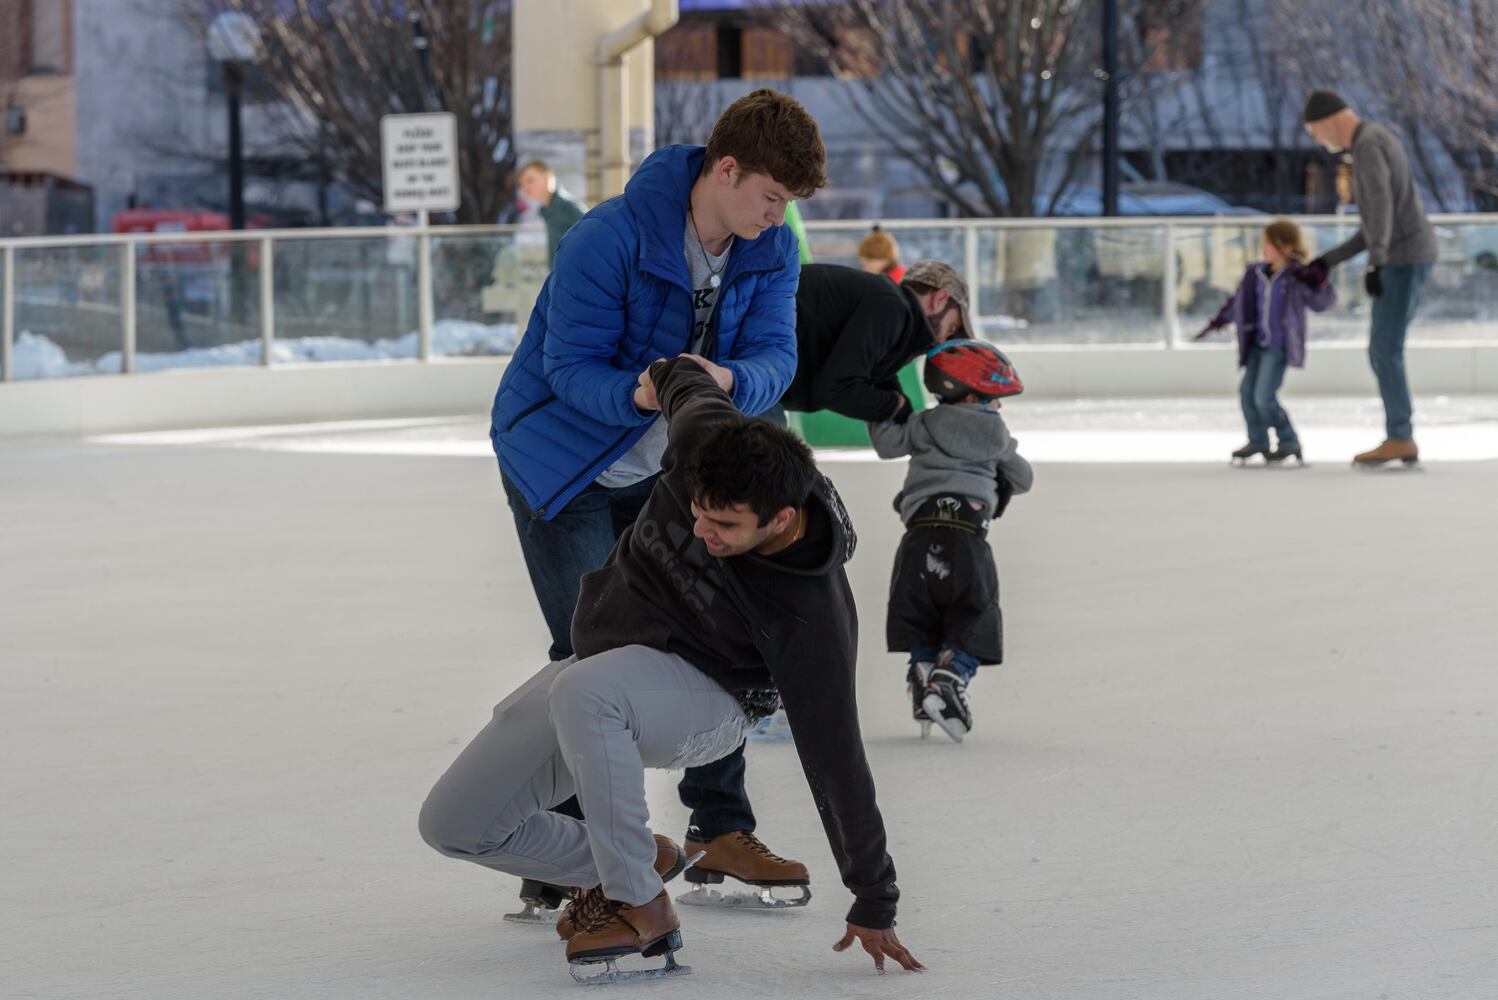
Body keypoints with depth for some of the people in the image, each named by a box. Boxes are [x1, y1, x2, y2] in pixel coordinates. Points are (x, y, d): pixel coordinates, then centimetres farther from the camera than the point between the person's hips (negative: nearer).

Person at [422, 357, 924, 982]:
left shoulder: (813, 617, -31)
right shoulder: (703, 435, -23)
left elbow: (835, 759, -23)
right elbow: (692, 380, 2)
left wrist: (873, 905, -15)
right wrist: (673, 374, 27)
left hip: (703, 698, -6)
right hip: (605, 667, 6)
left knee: (580, 691, -42)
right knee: (453, 824, -1)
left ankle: (642, 907, -27)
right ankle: (626, 864, 20)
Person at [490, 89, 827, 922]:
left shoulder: (772, 250, -10)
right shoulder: (611, 236, -29)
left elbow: (774, 356, -16)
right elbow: (570, 366, -27)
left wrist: (729, 380, -40)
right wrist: (638, 394, -48)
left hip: (664, 468, 6)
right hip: (562, 461, -6)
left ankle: (722, 830, 17)